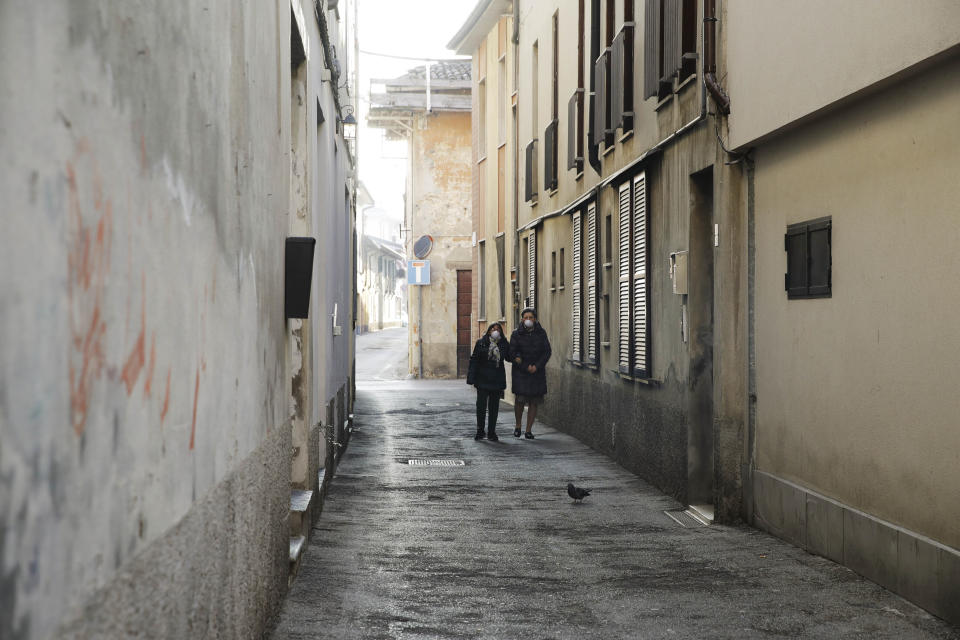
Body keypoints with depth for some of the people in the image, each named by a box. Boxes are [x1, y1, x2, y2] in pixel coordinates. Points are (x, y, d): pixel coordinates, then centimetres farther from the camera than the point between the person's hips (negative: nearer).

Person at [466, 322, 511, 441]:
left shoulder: (504, 344, 5)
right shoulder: (481, 343, 0)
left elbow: (509, 358, 8)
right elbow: (474, 360, -1)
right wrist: (472, 378, -7)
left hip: (497, 380, 2)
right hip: (482, 379, -2)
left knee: (494, 407, 6)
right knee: (481, 405, -3)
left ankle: (491, 432, 13)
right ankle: (480, 431, 8)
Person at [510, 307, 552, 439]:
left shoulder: (541, 333, 4)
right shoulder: (516, 334, -2)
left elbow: (547, 352, 3)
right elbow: (513, 353, -5)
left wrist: (536, 366, -10)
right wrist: (526, 367, -14)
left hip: (537, 371, 2)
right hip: (521, 372, -2)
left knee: (534, 401, 0)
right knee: (520, 399, -10)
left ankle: (528, 430, 7)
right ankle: (518, 426, 13)